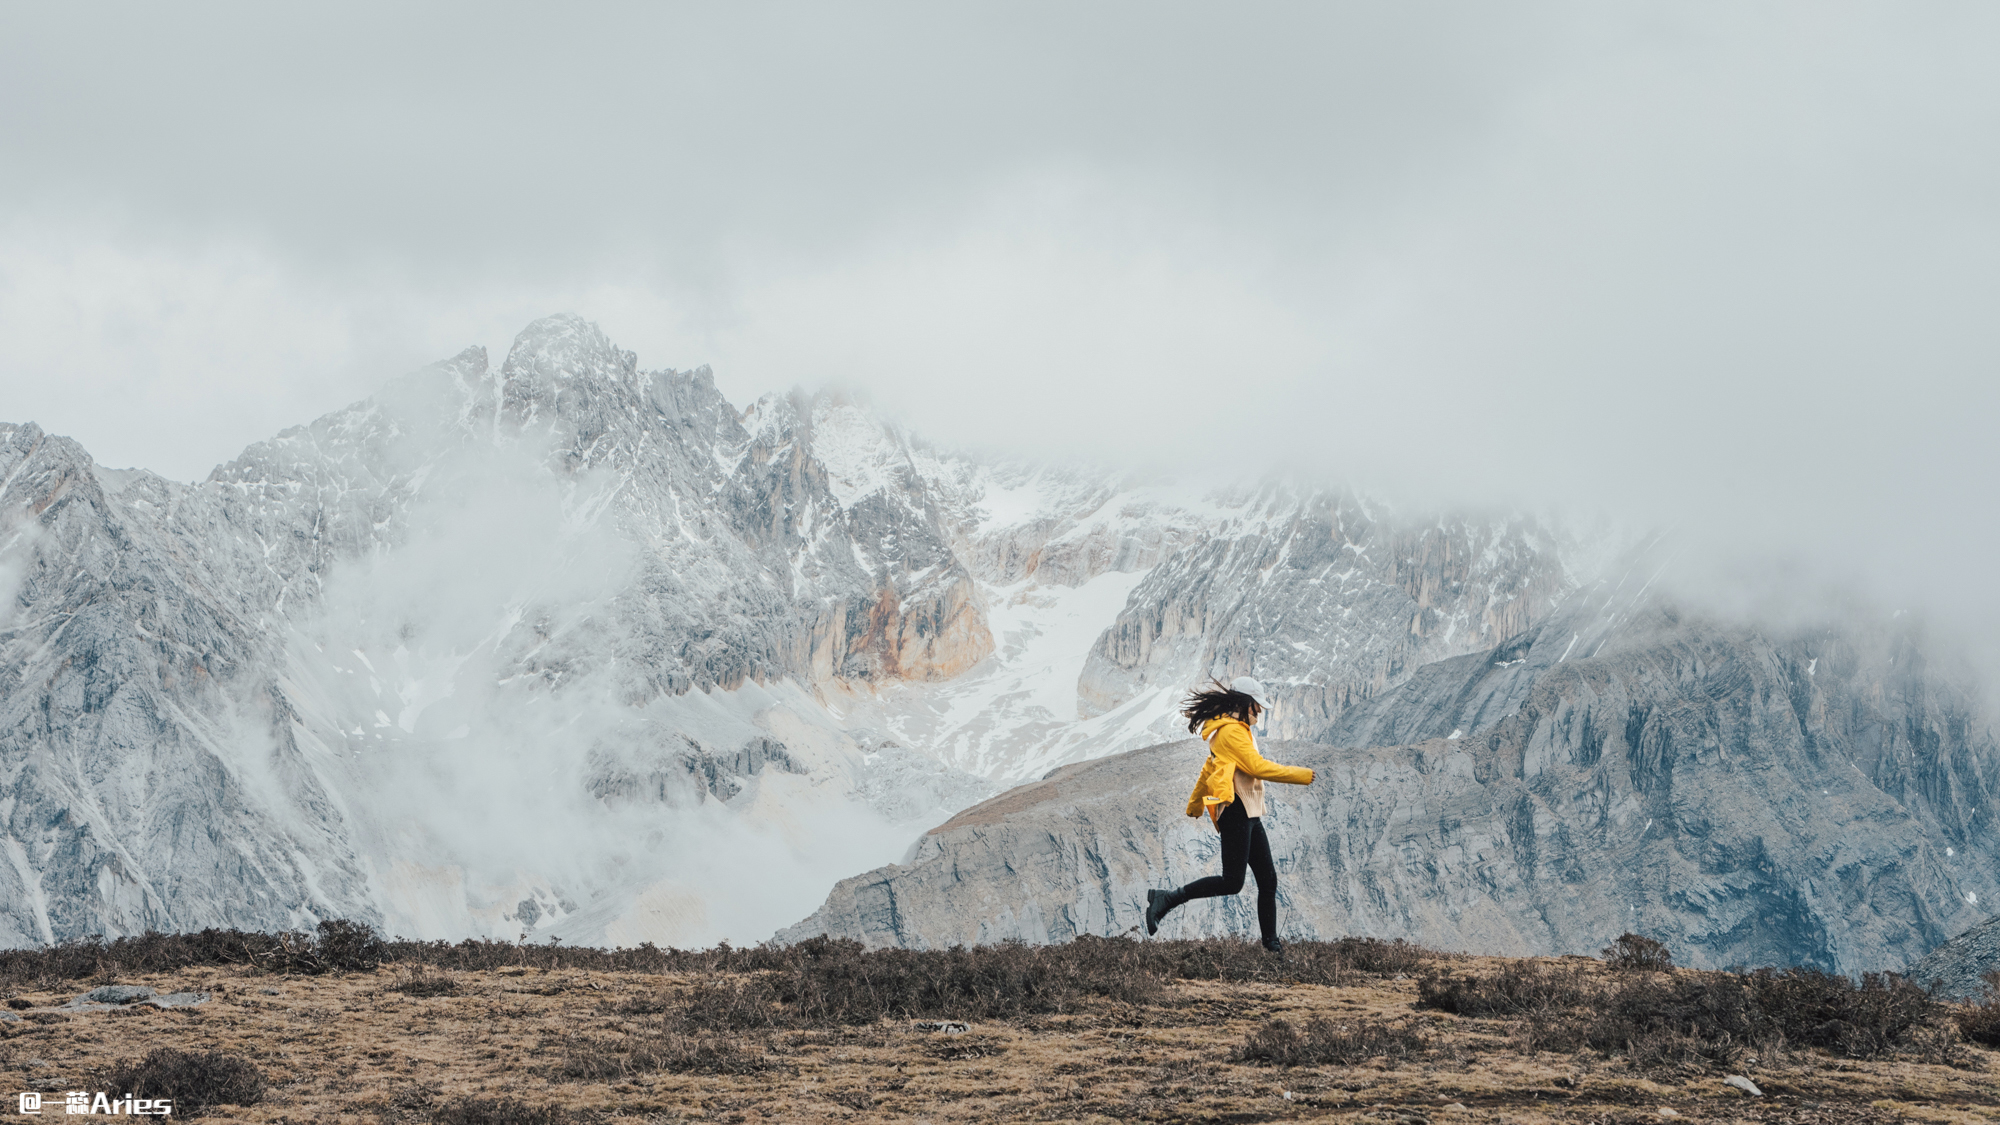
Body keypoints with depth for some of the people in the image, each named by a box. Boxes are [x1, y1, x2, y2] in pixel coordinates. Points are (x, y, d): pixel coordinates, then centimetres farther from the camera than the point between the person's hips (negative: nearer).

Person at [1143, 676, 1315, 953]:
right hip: (1235, 811, -11)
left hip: (1249, 815, 11)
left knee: (1268, 879, 5)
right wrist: (1306, 776, -16)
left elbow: (1209, 768, 31)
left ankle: (1271, 941, 8)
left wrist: (1195, 804, 41)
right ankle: (1166, 900, -8)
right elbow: (1259, 767, -20)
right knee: (1232, 882, -13)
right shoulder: (1231, 731, -11)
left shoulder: (1239, 731, 21)